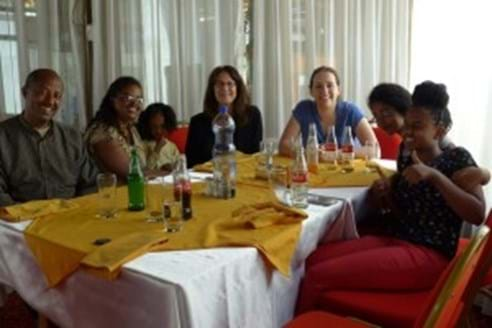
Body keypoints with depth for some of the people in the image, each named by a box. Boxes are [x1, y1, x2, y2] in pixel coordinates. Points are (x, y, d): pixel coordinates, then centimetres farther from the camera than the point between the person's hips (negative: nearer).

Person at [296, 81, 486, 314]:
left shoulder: (457, 158, -5)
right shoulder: (406, 157, 13)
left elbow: (478, 214, -17)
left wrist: (434, 176, -24)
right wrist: (388, 191, -1)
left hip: (428, 255, -7)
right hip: (394, 240, 7)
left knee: (317, 275, -17)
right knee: (314, 259, -9)